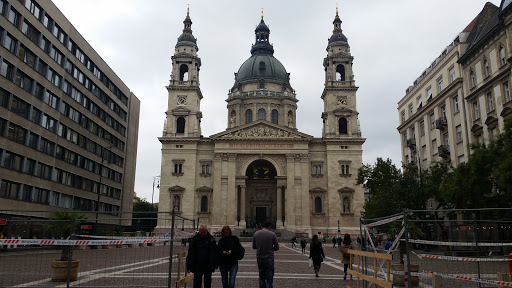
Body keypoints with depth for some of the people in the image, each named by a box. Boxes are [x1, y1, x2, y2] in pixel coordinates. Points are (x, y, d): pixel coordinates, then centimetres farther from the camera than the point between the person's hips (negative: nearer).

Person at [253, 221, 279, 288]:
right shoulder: (272, 234, -8)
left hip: (259, 258, 4)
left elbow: (254, 247, 9)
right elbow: (277, 247, -2)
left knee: (261, 277, 17)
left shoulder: (256, 234, 1)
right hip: (269, 258, -3)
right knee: (269, 279, 1)